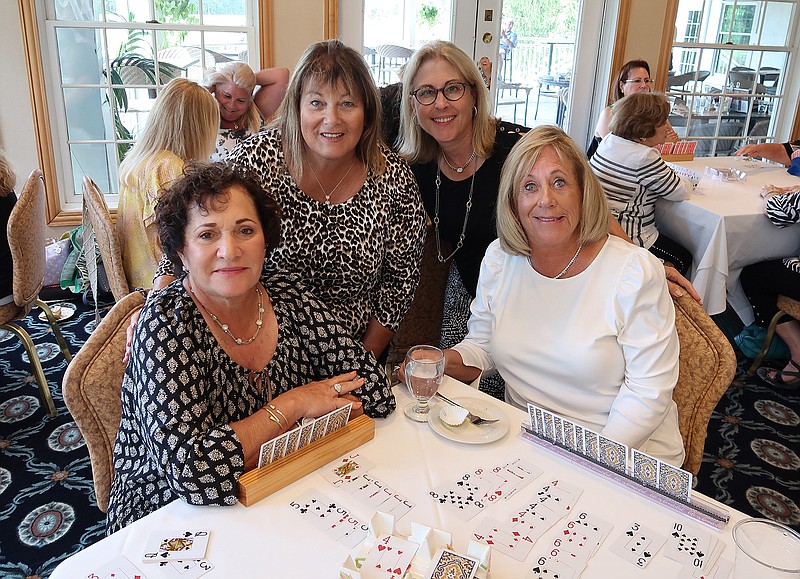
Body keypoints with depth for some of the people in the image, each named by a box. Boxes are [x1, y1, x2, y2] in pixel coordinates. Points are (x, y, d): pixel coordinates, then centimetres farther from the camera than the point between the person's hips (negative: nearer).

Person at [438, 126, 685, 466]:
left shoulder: (636, 272, -13)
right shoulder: (498, 259, 1)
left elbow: (649, 389, -12)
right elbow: (481, 345, 10)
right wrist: (442, 362, -11)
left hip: (629, 451, -3)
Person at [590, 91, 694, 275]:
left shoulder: (610, 140, 4)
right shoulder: (645, 157, -23)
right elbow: (682, 191, -13)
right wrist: (687, 182, 9)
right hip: (630, 238, -9)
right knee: (683, 258, 14)